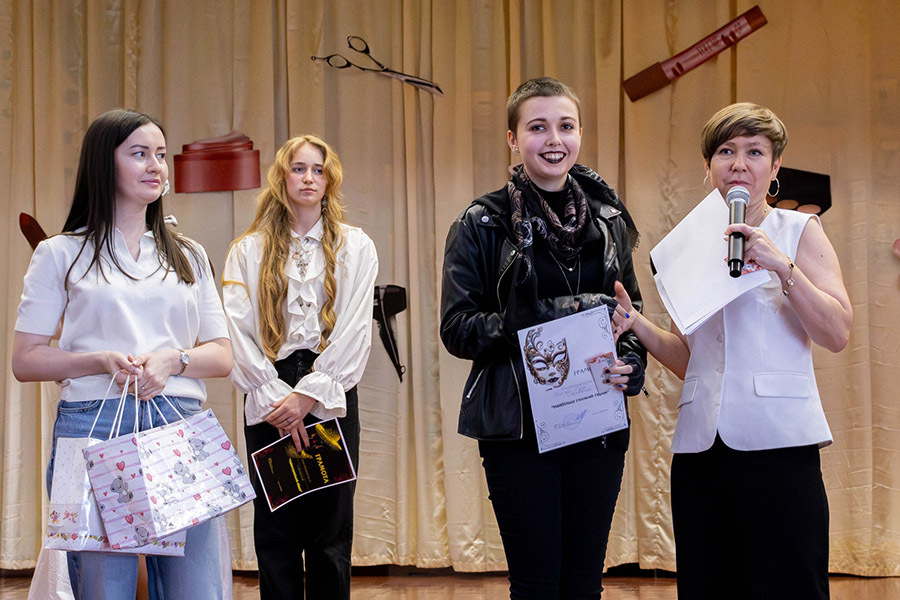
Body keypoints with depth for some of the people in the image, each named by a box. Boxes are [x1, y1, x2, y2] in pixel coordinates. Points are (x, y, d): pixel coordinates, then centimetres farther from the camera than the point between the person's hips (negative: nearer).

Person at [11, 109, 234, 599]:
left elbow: (222, 356, 15)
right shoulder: (61, 255, 9)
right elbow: (25, 361, 5)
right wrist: (102, 361, -12)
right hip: (93, 428, -2)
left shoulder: (189, 256, 19)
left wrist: (173, 360, -6)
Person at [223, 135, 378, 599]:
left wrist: (311, 393, -11)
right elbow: (238, 331, 0)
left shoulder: (355, 247, 8)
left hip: (331, 398, 0)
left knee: (331, 529, 1)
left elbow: (355, 331, -1)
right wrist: (275, 397, -11)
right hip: (269, 397, 0)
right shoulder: (248, 251, 9)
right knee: (275, 529, 1)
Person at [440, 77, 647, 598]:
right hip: (519, 425, -3)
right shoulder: (483, 224, -2)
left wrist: (630, 361, -4)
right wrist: (548, 317, -18)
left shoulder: (606, 217, 10)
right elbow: (457, 329, -7)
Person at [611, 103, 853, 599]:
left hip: (777, 441, -4)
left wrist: (782, 266, -13)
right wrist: (636, 324, 2)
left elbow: (837, 334, -5)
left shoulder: (800, 231, 5)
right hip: (701, 443, 4)